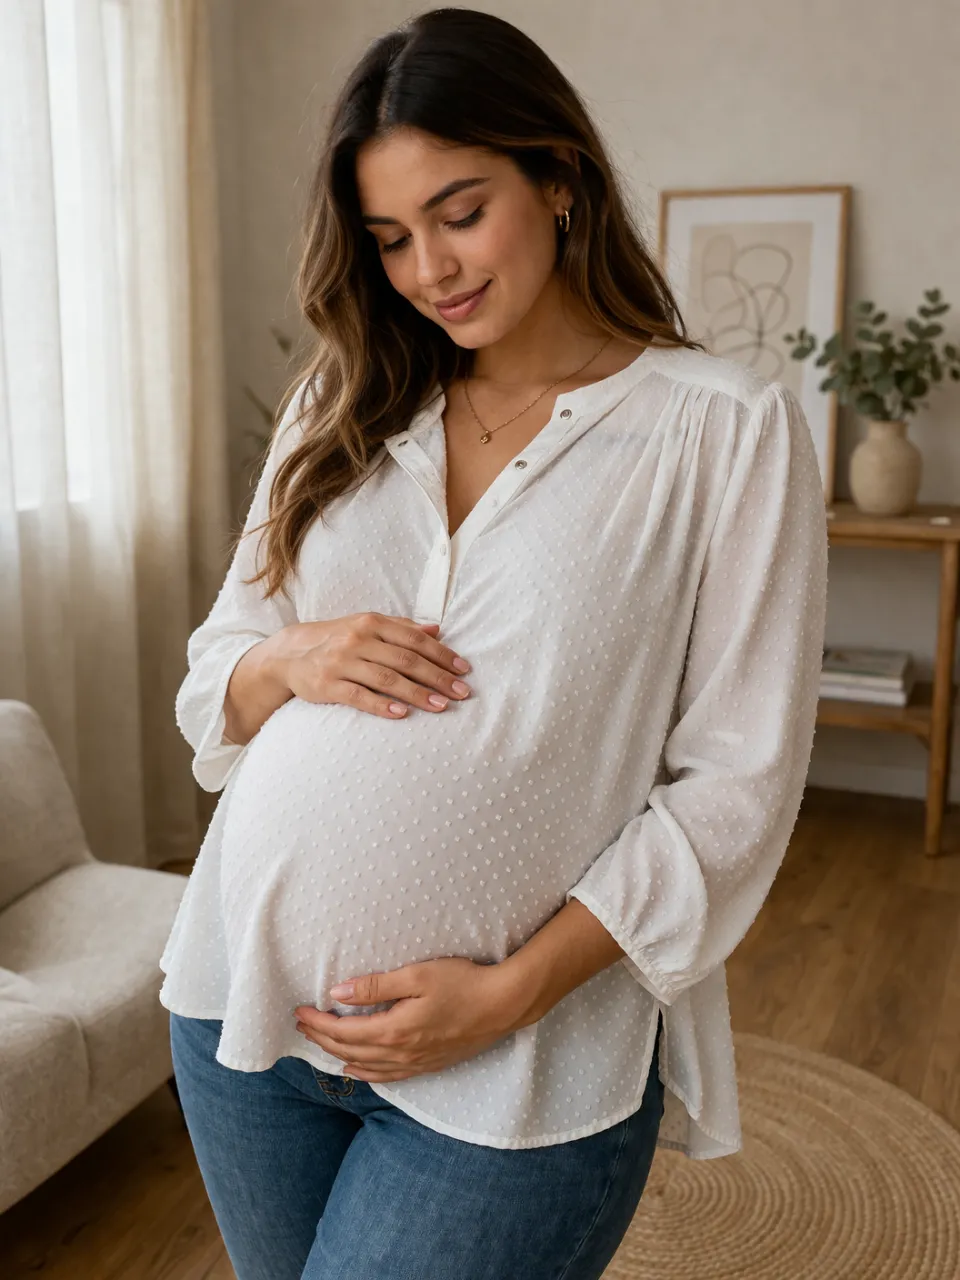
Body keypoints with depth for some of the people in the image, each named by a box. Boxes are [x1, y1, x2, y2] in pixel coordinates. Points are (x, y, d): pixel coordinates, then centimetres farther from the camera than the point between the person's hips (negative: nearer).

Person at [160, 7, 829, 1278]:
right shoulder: (343, 410, 7)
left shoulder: (729, 429, -7)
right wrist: (294, 661, -13)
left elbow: (735, 783, -9)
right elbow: (213, 671, 10)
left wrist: (513, 991, -15)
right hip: (247, 988, 5)